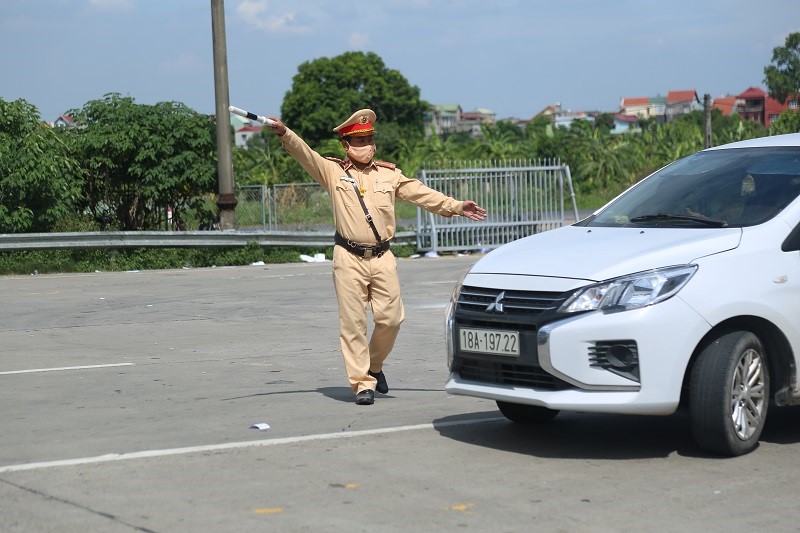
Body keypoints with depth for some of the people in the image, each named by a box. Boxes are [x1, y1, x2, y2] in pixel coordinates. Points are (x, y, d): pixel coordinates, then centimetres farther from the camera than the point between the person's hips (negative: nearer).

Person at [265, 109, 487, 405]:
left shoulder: (389, 175, 13)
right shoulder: (333, 171, 4)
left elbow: (422, 194, 15)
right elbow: (305, 154, -8)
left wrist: (456, 206, 9)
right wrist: (284, 133, -25)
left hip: (382, 258, 3)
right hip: (349, 259, -3)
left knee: (390, 318, 1)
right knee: (353, 323, -2)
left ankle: (374, 365, 27)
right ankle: (362, 383, 4)